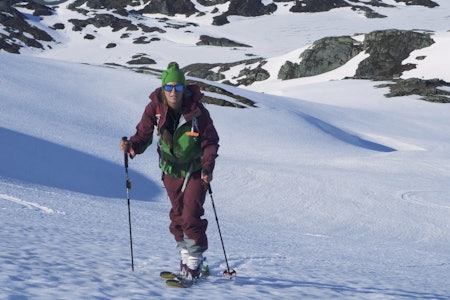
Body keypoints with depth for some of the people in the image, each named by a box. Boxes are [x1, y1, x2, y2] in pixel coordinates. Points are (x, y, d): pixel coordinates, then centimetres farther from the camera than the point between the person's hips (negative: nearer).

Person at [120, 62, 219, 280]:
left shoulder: (197, 111, -21)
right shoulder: (154, 108, -14)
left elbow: (211, 141, -13)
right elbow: (143, 135, -8)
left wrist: (208, 167, -25)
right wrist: (131, 146, -30)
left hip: (195, 169, -3)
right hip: (171, 169, 4)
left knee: (191, 215, -12)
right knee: (177, 214, 14)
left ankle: (195, 259, 3)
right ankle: (185, 254, 30)